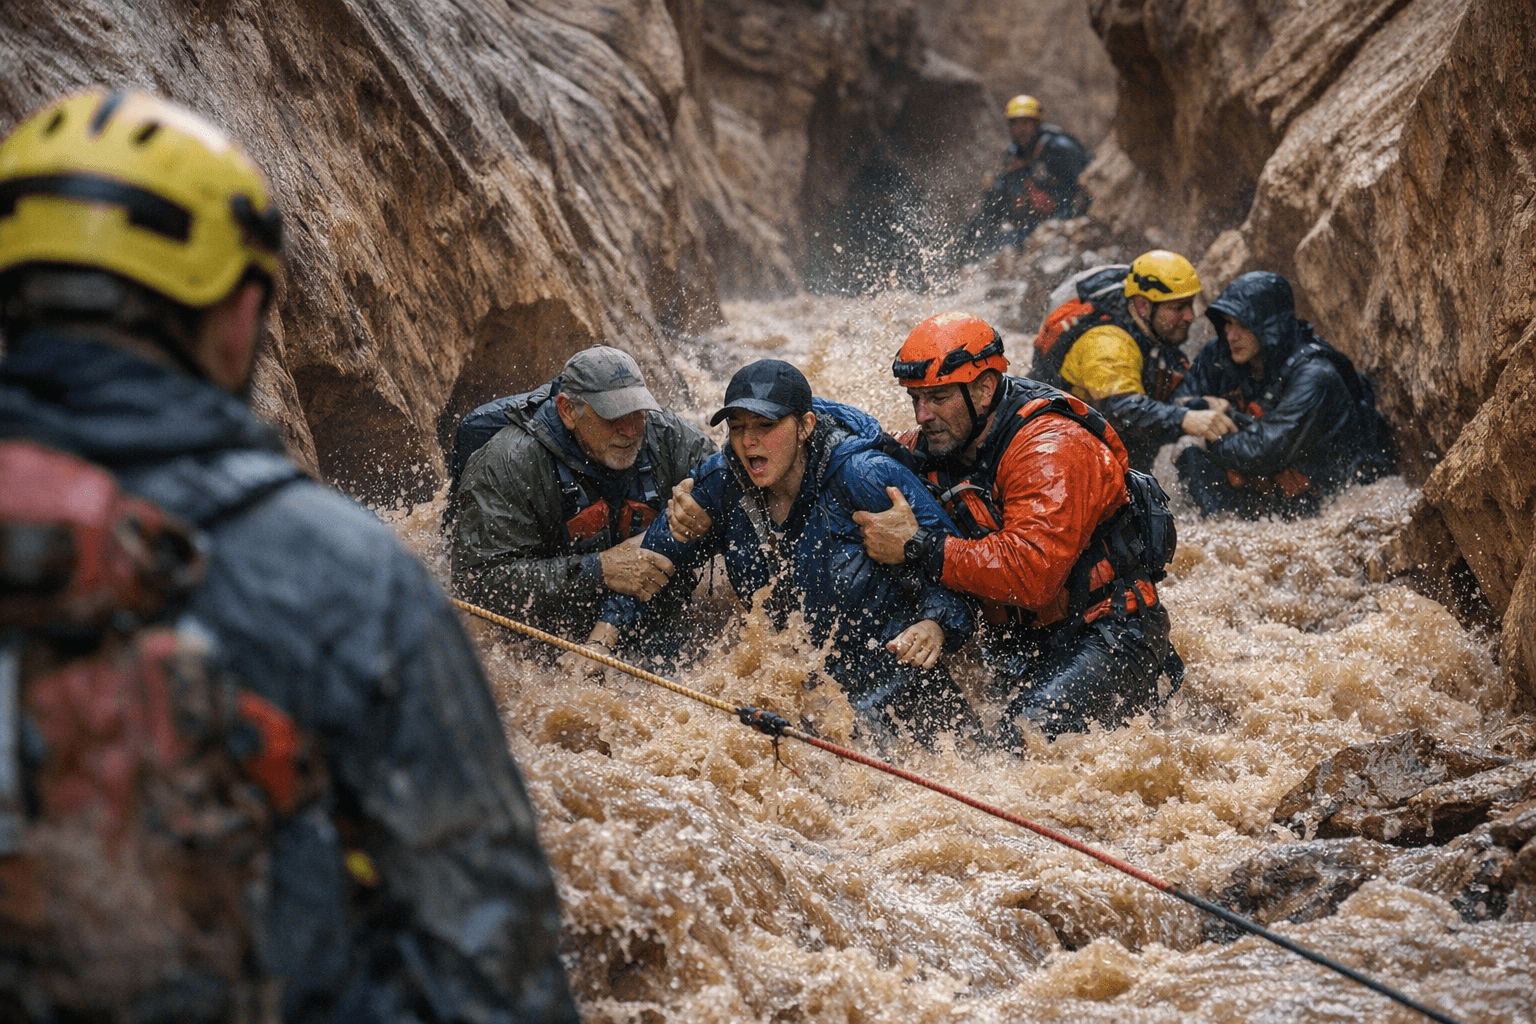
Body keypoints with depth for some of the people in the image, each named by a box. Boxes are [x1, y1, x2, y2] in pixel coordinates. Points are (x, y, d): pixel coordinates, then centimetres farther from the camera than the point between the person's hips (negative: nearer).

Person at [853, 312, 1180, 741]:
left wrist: (918, 548, -31)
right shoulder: (926, 449, 2)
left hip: (1105, 633, -7)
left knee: (1036, 727, -30)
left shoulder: (1052, 449, -21)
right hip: (1016, 637, 7)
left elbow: (1033, 574, -33)